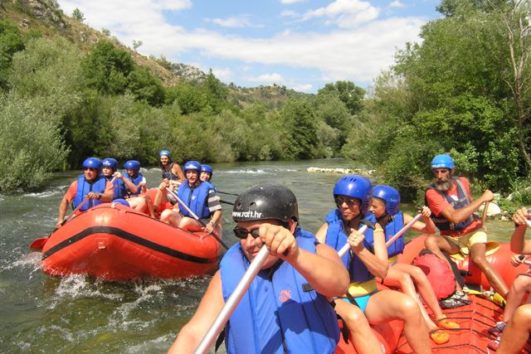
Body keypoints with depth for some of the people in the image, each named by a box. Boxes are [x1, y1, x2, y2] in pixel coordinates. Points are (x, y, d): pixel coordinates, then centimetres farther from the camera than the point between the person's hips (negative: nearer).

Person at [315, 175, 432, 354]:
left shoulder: (373, 228, 2)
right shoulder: (330, 225, -2)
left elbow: (382, 272, -8)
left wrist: (360, 250, -24)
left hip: (367, 297, 2)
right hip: (336, 299, -2)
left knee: (409, 306, -23)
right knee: (354, 317, -36)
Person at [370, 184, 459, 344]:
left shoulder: (400, 218, -6)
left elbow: (430, 231, 1)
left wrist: (427, 218, -18)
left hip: (392, 264, 5)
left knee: (417, 272, -21)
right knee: (404, 278, -27)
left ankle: (439, 316, -13)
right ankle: (430, 326, -28)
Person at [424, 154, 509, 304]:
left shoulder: (463, 182, -2)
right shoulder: (432, 192, -17)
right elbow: (455, 217, -28)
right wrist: (482, 199, -23)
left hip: (472, 231, 2)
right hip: (451, 238, -1)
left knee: (478, 259, -31)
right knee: (430, 241, -33)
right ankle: (458, 291, -37)